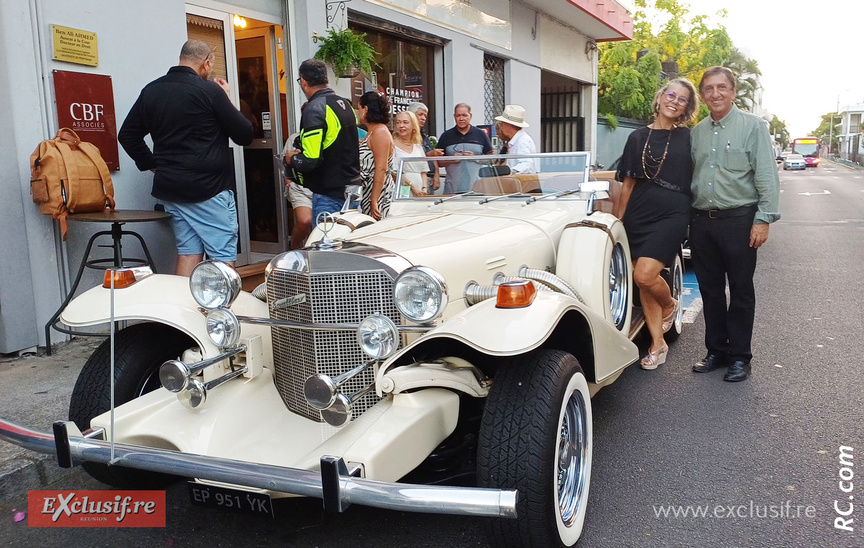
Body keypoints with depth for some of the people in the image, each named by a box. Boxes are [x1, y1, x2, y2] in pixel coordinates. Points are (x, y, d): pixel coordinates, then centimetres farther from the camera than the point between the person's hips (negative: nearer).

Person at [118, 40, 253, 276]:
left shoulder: (150, 91, 9)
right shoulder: (210, 91, -11)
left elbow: (127, 135, 14)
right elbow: (244, 135, -6)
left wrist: (154, 165, 14)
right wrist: (226, 100, 6)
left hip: (169, 187, 7)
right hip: (209, 188, -7)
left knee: (188, 252, 12)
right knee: (224, 258, -2)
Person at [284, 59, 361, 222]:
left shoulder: (315, 109, -16)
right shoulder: (345, 104, 10)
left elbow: (311, 160, -22)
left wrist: (292, 159, -1)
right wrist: (302, 152, 20)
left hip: (330, 195, -8)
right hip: (352, 188, 9)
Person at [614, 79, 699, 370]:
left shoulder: (687, 138, 5)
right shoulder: (638, 137, 10)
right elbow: (628, 183, 11)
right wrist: (616, 221, 8)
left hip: (672, 215, -3)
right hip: (638, 215, 3)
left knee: (644, 275, -18)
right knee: (644, 282, 4)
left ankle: (670, 305, 17)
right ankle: (658, 344, 17)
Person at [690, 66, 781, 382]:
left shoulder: (752, 126, -2)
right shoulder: (697, 132, 13)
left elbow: (767, 176, -7)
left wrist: (764, 219, -14)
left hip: (739, 220, -5)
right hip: (702, 222, 5)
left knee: (741, 291, 3)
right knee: (710, 290, 11)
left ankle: (739, 357, 13)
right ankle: (716, 351, 23)